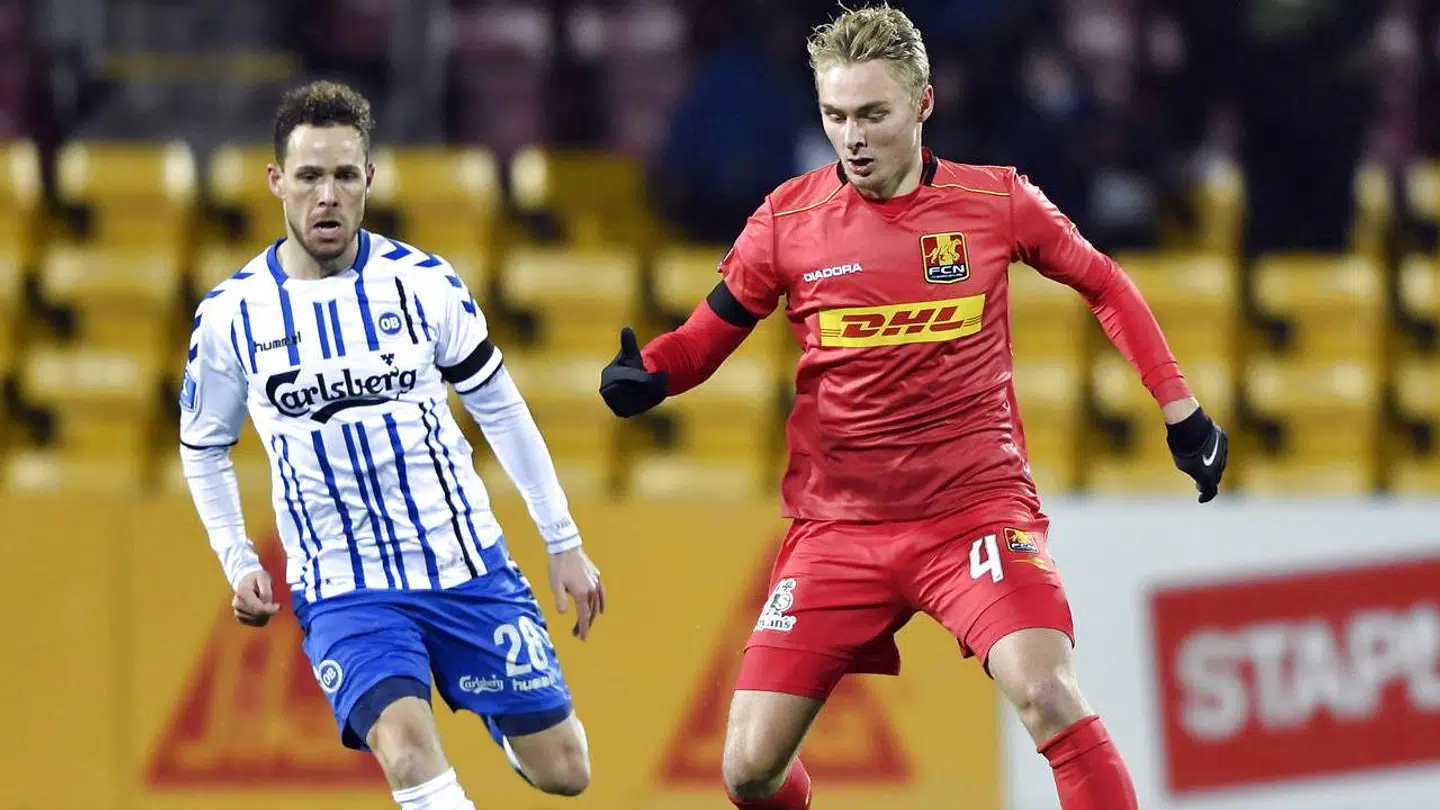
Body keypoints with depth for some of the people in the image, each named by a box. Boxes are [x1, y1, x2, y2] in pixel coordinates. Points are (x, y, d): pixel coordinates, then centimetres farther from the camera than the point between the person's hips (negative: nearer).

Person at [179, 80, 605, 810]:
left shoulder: (424, 284, -4)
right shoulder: (231, 315, -5)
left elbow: (501, 412, 6)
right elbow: (203, 447, 12)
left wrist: (563, 544, 7)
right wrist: (239, 564, 2)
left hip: (467, 565, 2)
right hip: (343, 592, -2)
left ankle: (506, 725, 40)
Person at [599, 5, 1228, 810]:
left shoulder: (997, 201, -4)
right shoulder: (788, 221, -3)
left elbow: (1107, 288, 11)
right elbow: (709, 335, 8)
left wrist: (1182, 413, 10)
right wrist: (645, 376, -14)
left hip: (978, 510, -2)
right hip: (837, 526, 2)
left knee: (1048, 696, -27)